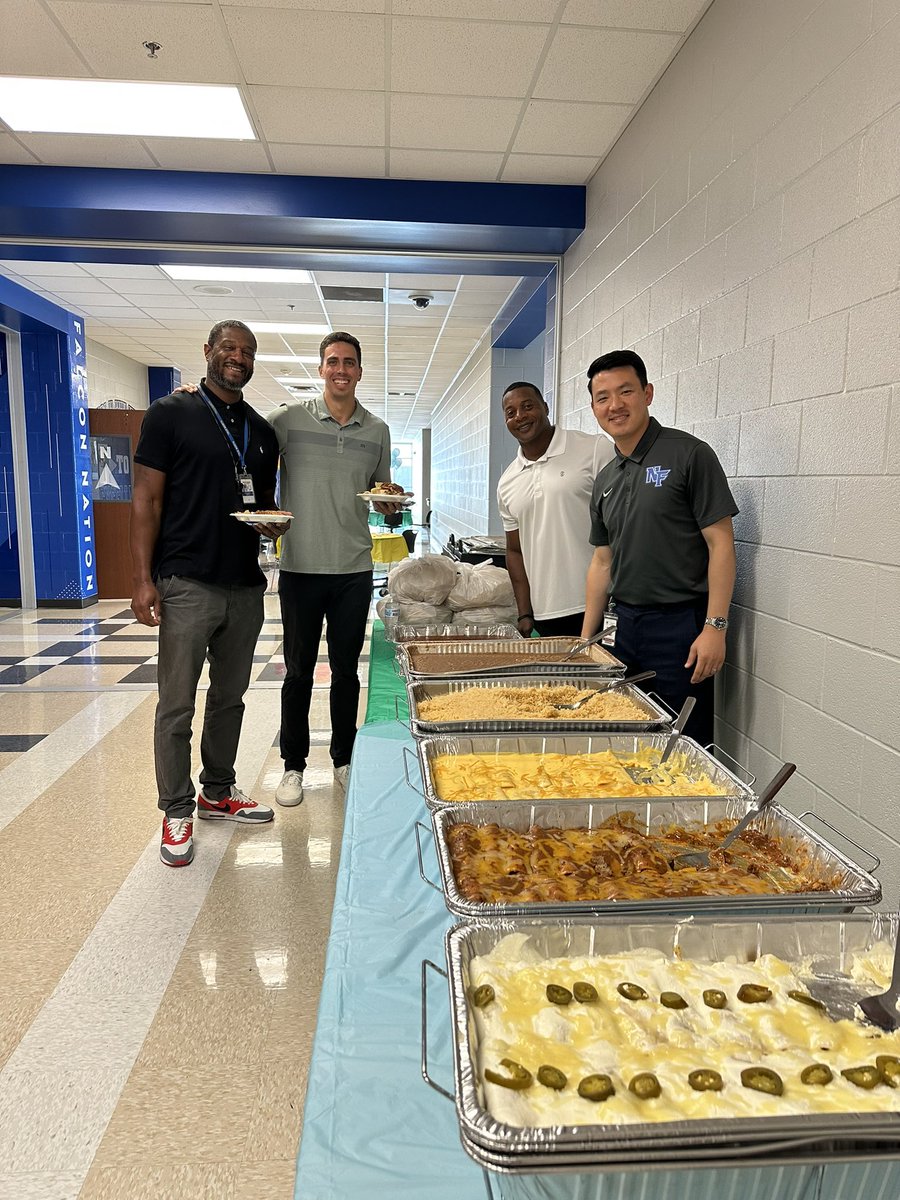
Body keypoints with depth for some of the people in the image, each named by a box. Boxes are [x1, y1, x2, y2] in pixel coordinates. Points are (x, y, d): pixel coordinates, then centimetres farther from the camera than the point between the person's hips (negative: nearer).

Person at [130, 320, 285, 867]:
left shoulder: (262, 431, 13)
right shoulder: (170, 414, -2)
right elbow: (147, 499, -6)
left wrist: (273, 522, -3)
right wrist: (144, 579, -13)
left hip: (246, 585, 6)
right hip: (187, 584, -5)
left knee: (230, 698, 15)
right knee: (177, 706, 1)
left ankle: (218, 792, 31)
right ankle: (177, 812, 15)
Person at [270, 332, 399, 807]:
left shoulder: (377, 430, 7)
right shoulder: (289, 419, -1)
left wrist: (390, 503, -5)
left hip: (354, 570, 2)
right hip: (300, 566, -2)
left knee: (346, 669, 11)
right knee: (299, 670, 7)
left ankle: (344, 759, 27)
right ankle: (293, 765, 21)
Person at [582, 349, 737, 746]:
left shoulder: (688, 454, -7)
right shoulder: (605, 480, 13)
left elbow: (720, 543, -11)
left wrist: (714, 626, -17)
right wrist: (586, 638, 14)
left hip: (680, 625, -6)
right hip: (626, 626, 6)